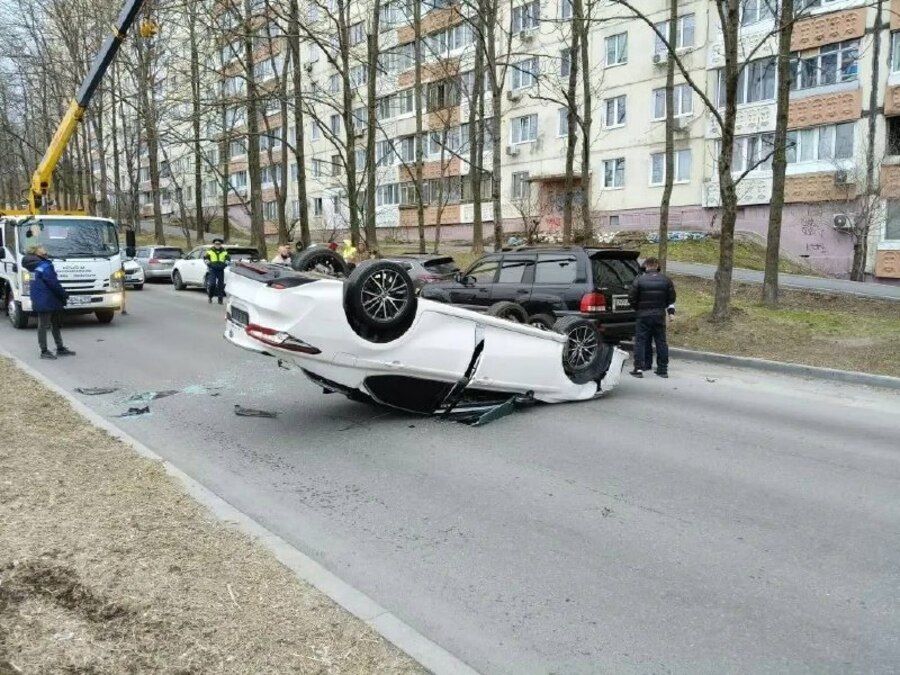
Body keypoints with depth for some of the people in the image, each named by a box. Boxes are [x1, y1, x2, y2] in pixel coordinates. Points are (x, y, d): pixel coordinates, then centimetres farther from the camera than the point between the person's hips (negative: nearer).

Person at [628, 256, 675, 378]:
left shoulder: (639, 280, -8)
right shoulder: (666, 280, 3)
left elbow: (632, 298, -6)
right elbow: (671, 297, 8)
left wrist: (637, 309, 12)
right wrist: (671, 309, 23)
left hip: (643, 315, -3)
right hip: (660, 315, 3)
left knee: (640, 341, 1)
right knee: (661, 342, 10)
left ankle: (639, 368, -5)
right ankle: (663, 369, 13)